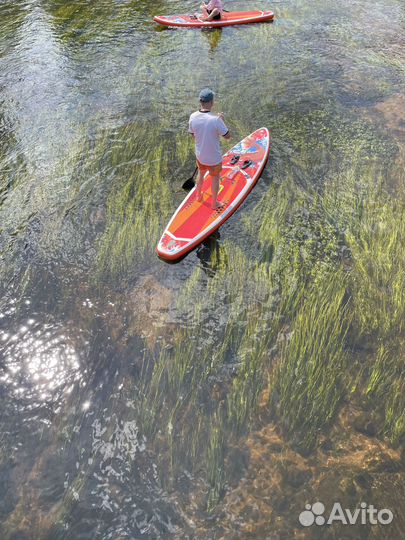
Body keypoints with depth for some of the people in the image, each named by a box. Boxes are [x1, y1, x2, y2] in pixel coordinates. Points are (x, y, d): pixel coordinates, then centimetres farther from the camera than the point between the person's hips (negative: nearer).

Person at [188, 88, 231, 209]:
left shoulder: (193, 117, -15)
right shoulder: (215, 119, -30)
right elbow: (227, 136, -17)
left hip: (200, 155, 5)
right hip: (214, 158, -4)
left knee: (201, 174, 31)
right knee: (215, 178, 20)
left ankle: (199, 195, 54)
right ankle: (214, 203, 37)